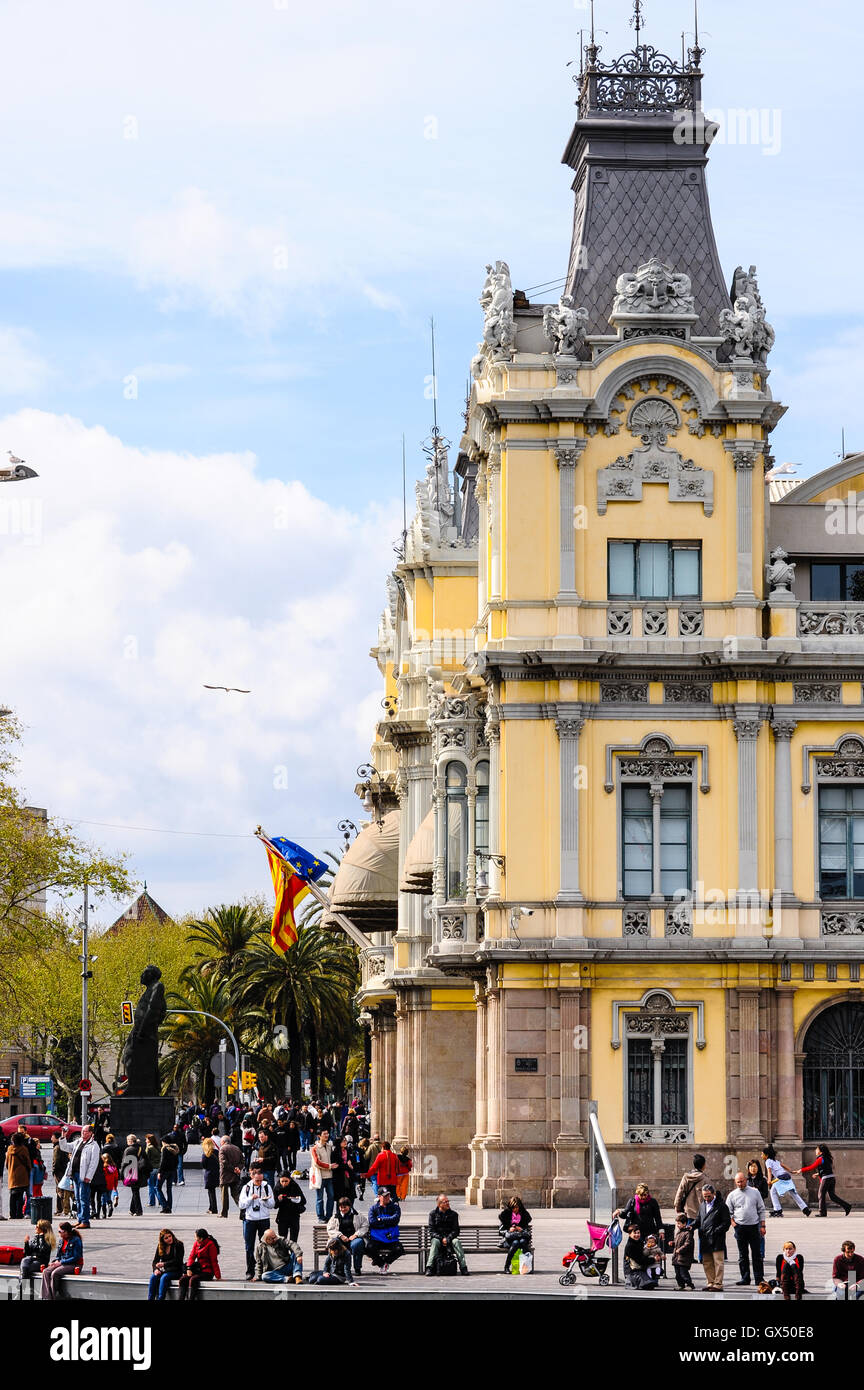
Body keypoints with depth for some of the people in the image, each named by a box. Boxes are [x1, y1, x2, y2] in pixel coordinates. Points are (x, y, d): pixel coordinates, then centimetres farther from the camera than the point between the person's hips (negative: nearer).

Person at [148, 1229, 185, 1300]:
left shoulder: (179, 1245, -4)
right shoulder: (160, 1247, 10)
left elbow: (178, 1261, -11)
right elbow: (155, 1261, 9)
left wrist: (164, 1264, -19)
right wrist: (156, 1269, -12)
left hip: (175, 1270, -4)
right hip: (163, 1270, 4)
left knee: (164, 1277, -33)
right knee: (153, 1277, -25)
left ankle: (160, 1299, -40)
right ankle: (150, 1299, -29)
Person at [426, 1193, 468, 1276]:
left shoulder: (454, 1214, 6)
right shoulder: (433, 1214, 3)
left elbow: (456, 1231, 0)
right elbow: (431, 1231, -3)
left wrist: (447, 1239, -18)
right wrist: (441, 1239, -19)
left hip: (449, 1238, 1)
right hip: (437, 1237, -1)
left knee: (456, 1241, -31)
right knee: (435, 1242, -35)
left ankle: (463, 1267, -36)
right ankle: (429, 1268, -41)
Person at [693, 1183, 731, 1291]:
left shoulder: (721, 1205, -5)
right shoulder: (702, 1205, 16)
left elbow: (727, 1222, -7)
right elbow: (698, 1220, 22)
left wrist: (715, 1232, -16)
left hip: (717, 1239, -7)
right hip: (705, 1240, 7)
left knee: (718, 1262, -5)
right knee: (706, 1262, 9)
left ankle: (718, 1284, -3)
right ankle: (711, 1282, 17)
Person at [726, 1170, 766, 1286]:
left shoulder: (754, 1192, 7)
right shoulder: (732, 1195, 6)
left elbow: (761, 1209, 9)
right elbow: (728, 1212, 9)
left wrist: (762, 1226, 3)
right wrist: (733, 1224, -4)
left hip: (754, 1226, 0)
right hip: (740, 1227, 0)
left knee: (757, 1253, 0)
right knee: (743, 1254, 4)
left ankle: (759, 1278, 3)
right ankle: (745, 1278, 9)